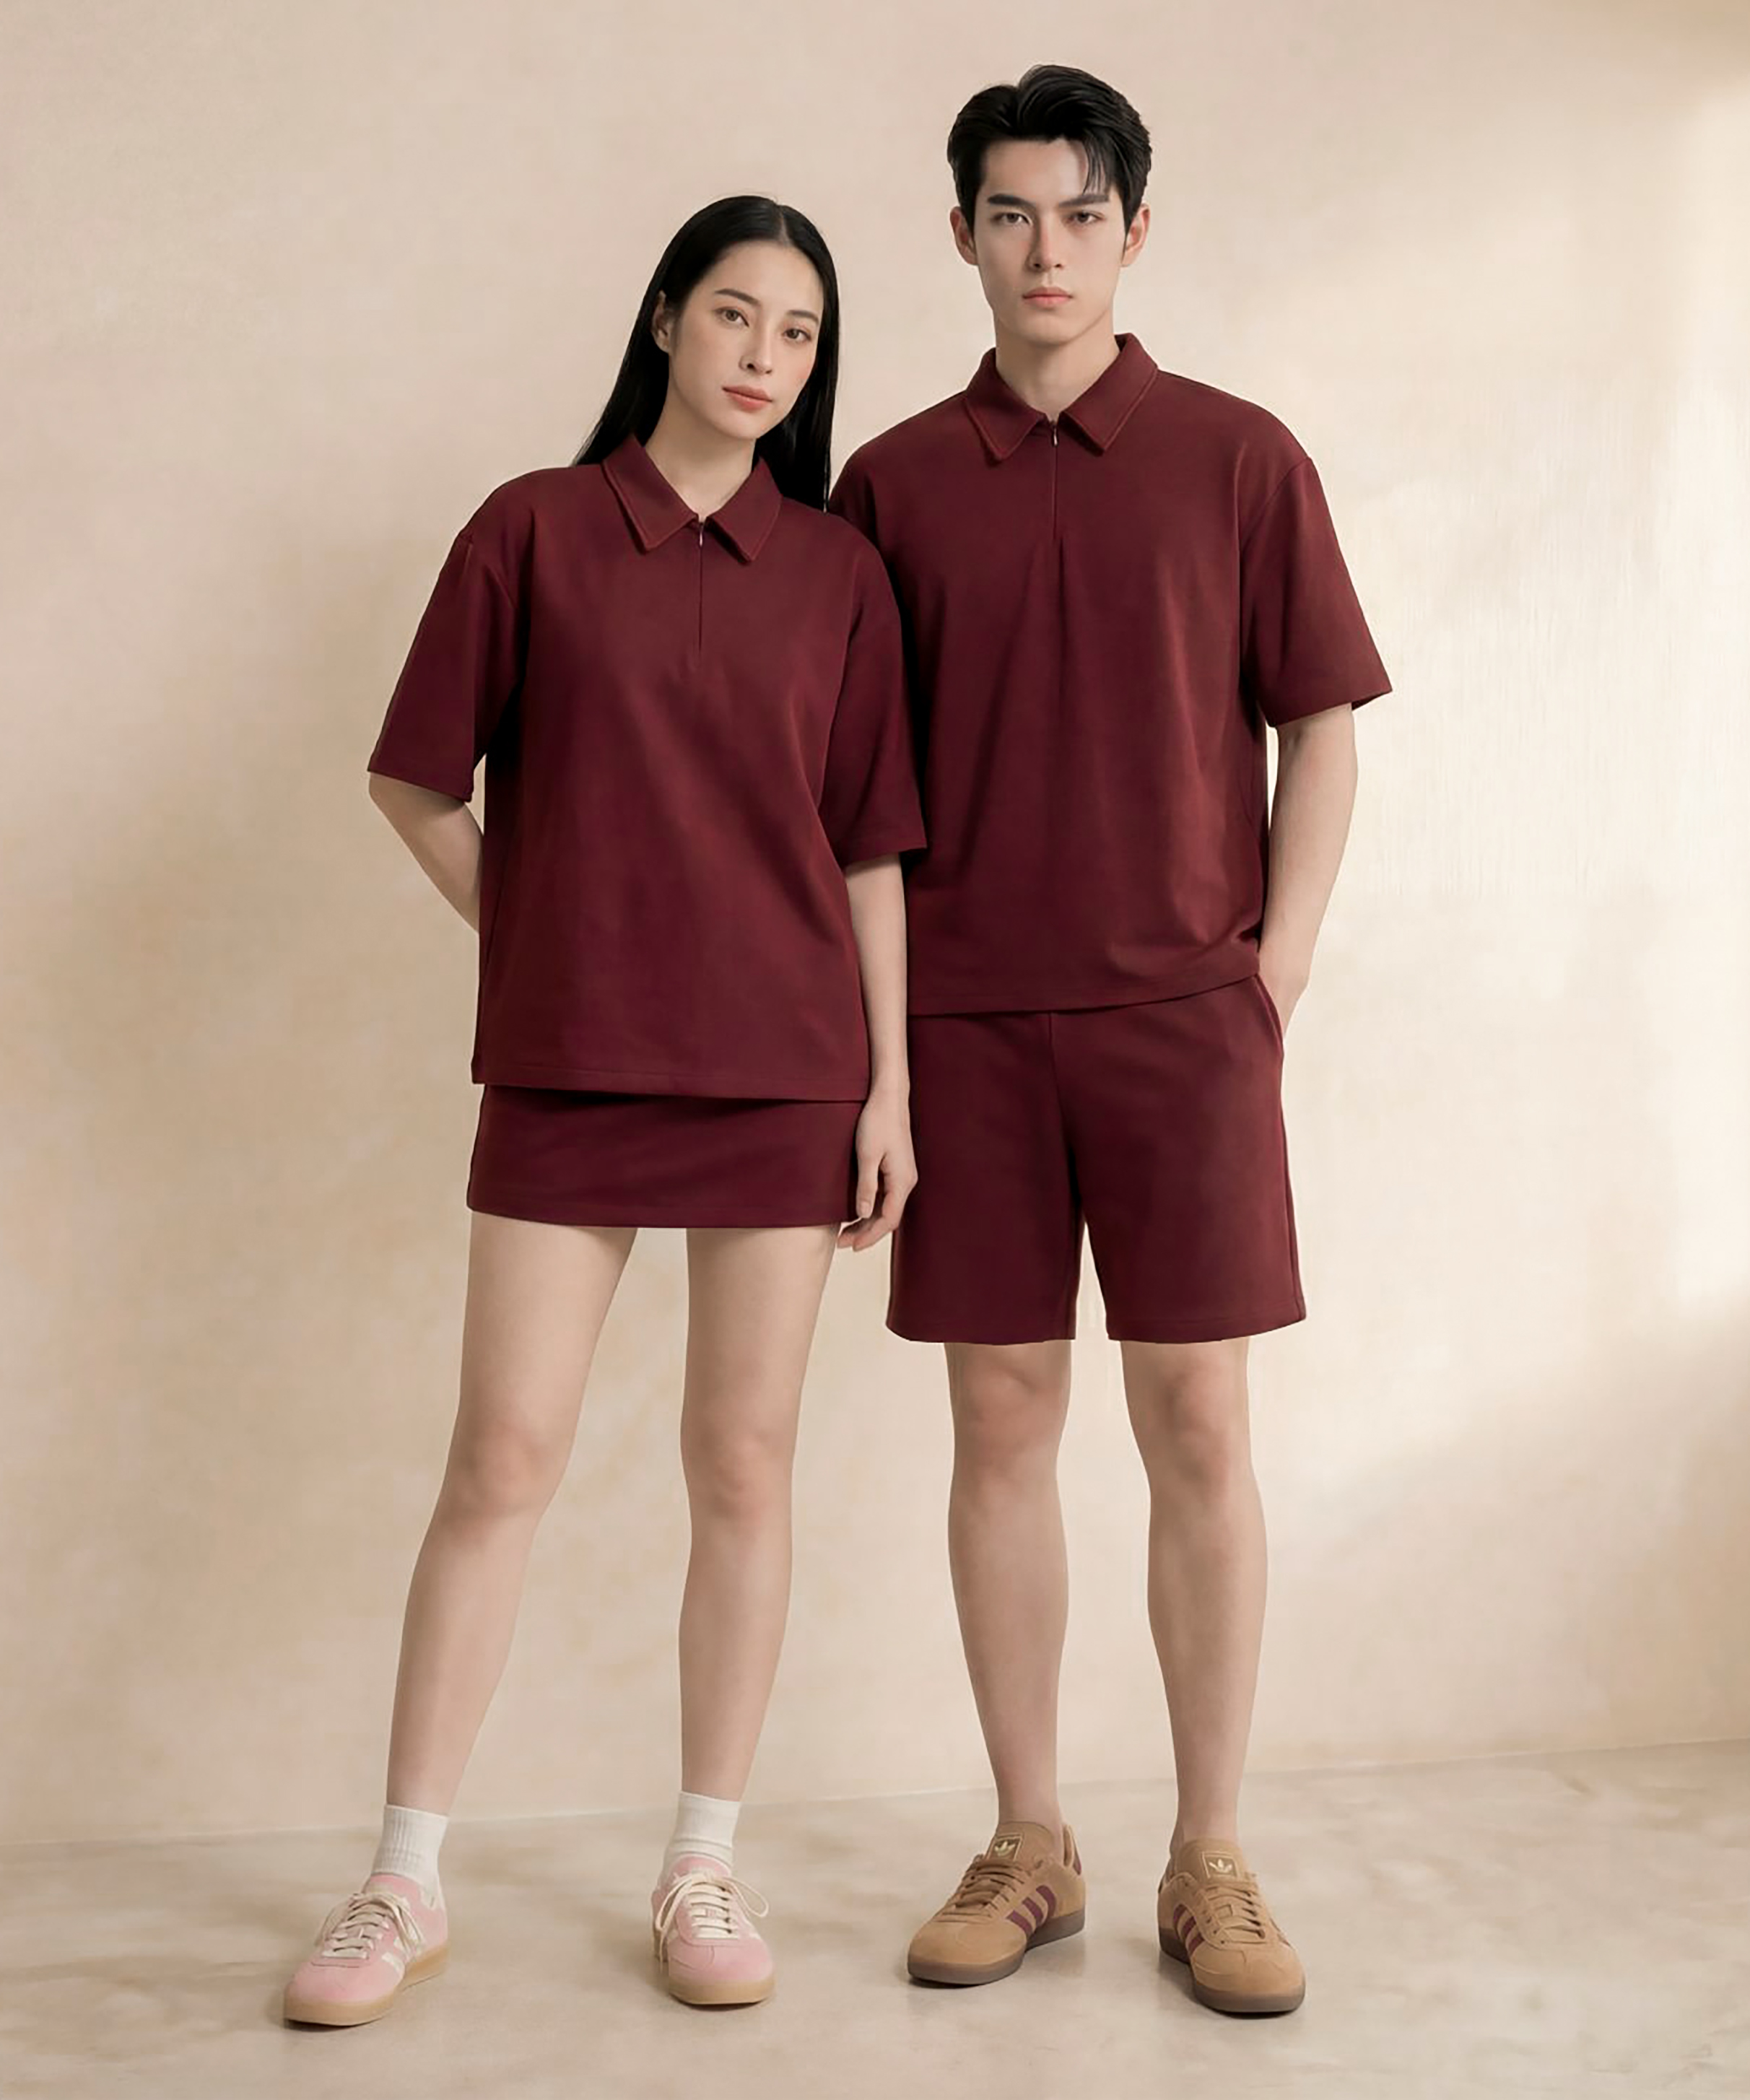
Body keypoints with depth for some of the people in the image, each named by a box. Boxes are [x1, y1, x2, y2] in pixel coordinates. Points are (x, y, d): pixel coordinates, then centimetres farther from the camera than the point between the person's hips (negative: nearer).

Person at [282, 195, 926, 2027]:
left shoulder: (837, 569, 6)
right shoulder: (533, 528, 3)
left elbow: (869, 846, 6)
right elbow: (413, 785, 7)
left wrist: (889, 1081, 2)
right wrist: (534, 939, 4)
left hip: (784, 1062, 1)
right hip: (566, 1062, -1)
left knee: (744, 1461, 5)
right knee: (503, 1458, 0)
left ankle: (703, 1870, 19)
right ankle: (406, 1883, 13)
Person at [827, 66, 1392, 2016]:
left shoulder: (1238, 456, 4)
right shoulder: (891, 483, 8)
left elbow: (1323, 724, 5)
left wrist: (1274, 966, -2)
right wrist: (868, 992, 3)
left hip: (1183, 1010, -1)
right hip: (965, 1016, 2)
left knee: (1200, 1432, 1)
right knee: (1002, 1426, 6)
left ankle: (1210, 1864, 14)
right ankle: (1027, 1849, 19)